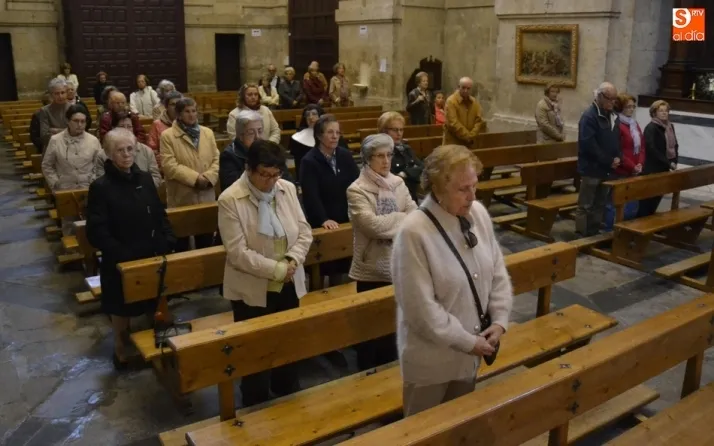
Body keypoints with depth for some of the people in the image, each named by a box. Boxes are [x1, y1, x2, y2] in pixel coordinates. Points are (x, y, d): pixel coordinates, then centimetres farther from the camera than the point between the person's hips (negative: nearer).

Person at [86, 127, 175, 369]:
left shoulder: (145, 178, 2)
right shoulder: (100, 187, -13)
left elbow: (160, 215, 10)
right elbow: (96, 232, -17)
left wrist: (168, 241, -4)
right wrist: (123, 255, -22)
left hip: (152, 258, 4)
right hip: (120, 263, -4)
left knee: (156, 307, 17)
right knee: (121, 311, 14)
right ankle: (121, 352, 34)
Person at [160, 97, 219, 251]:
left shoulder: (207, 133, 10)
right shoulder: (167, 136, -5)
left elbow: (216, 159, 5)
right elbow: (169, 166, -14)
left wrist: (208, 177, -14)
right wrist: (195, 178, -19)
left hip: (206, 198, 4)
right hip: (181, 199, -4)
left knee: (206, 244, 13)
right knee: (182, 245, 9)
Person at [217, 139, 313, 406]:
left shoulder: (288, 189, -2)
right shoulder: (229, 200, -17)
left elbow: (304, 232, 1)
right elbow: (238, 252, -21)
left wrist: (292, 260, -16)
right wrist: (278, 269, -21)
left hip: (288, 285, 5)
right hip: (252, 291, -5)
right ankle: (257, 406, 32)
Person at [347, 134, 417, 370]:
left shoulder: (398, 183, 4)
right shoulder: (357, 190, -12)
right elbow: (372, 224, -23)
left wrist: (389, 226, -18)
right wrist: (402, 218, -11)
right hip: (372, 267, -5)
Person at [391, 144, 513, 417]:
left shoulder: (478, 213, -6)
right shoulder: (413, 233, -27)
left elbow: (498, 272, 4)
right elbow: (422, 309, -25)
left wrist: (499, 321, -7)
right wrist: (467, 341, -17)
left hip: (471, 351, 6)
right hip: (431, 358, -6)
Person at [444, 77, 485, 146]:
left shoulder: (475, 102, 8)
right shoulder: (451, 101, -12)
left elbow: (479, 121, 5)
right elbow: (453, 123, -18)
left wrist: (471, 136, -11)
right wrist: (467, 137, -15)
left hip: (469, 143, 5)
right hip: (453, 142, -5)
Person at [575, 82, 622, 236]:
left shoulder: (613, 116, 12)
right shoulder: (589, 116, -15)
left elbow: (617, 140, 18)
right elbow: (588, 144, -23)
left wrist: (618, 157, -2)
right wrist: (609, 161, -18)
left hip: (607, 169, 8)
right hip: (591, 168, -8)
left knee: (599, 205, 14)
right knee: (585, 206, -1)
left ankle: (594, 234, 23)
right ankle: (581, 237, 5)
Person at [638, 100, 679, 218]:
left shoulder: (670, 126, 12)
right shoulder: (651, 128, -12)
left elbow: (675, 145, 19)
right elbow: (652, 149, -21)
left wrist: (674, 161, 3)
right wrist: (668, 163, -18)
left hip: (664, 169, 8)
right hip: (652, 169, -8)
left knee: (657, 197, 12)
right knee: (648, 199, -6)